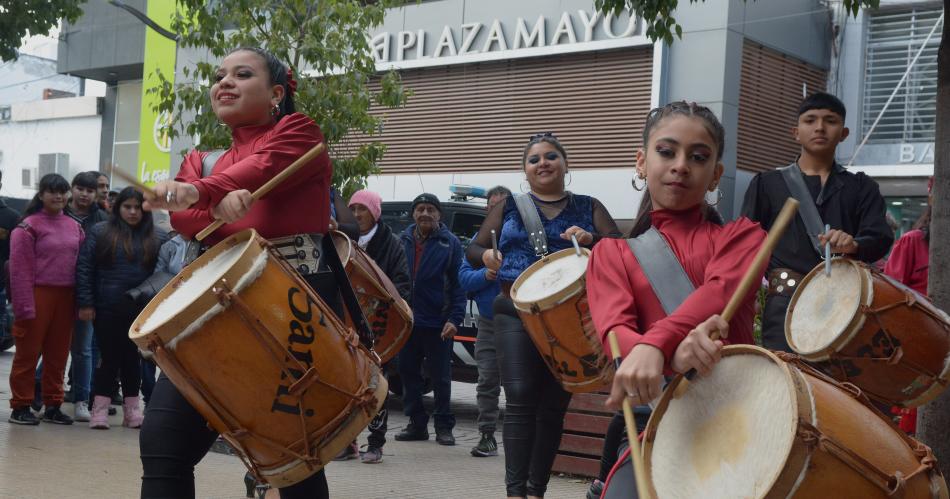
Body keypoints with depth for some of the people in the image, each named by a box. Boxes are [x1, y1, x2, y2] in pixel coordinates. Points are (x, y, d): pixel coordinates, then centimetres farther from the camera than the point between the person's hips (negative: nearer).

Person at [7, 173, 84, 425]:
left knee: (58, 354, 9)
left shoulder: (74, 226, 11)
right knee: (28, 352, 2)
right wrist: (25, 305, -15)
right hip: (38, 295, -5)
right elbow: (20, 269, -10)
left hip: (65, 297, 5)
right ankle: (20, 407, 9)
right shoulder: (28, 226, -5)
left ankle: (53, 405, 17)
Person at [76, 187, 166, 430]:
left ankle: (132, 409, 18)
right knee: (109, 357, 2)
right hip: (107, 309, -2)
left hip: (141, 312, 2)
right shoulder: (100, 232, 1)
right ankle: (100, 409, 10)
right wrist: (85, 303, -7)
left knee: (132, 358, 10)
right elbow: (84, 268, -1)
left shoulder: (156, 239, 5)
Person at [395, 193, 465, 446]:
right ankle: (417, 423, 21)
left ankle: (444, 426, 14)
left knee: (441, 377, 4)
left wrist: (454, 319, -14)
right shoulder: (403, 240, 8)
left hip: (437, 321, -4)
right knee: (408, 373, 10)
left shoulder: (450, 243, -2)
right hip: (406, 319, 4)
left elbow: (458, 283, -6)